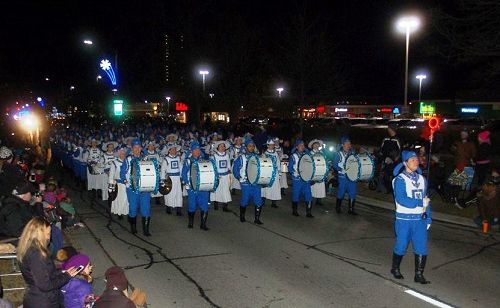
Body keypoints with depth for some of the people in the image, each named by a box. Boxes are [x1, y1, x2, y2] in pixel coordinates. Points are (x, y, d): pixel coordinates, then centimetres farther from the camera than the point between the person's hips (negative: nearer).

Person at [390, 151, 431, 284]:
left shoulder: (422, 179, 9)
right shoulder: (400, 179, -10)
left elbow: (426, 200, 14)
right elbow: (400, 199, -22)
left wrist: (428, 218, 11)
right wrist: (420, 203, -19)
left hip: (420, 219, 5)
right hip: (404, 219, -5)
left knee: (422, 248, 3)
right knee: (401, 246, 7)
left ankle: (419, 274, 14)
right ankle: (395, 268, 29)